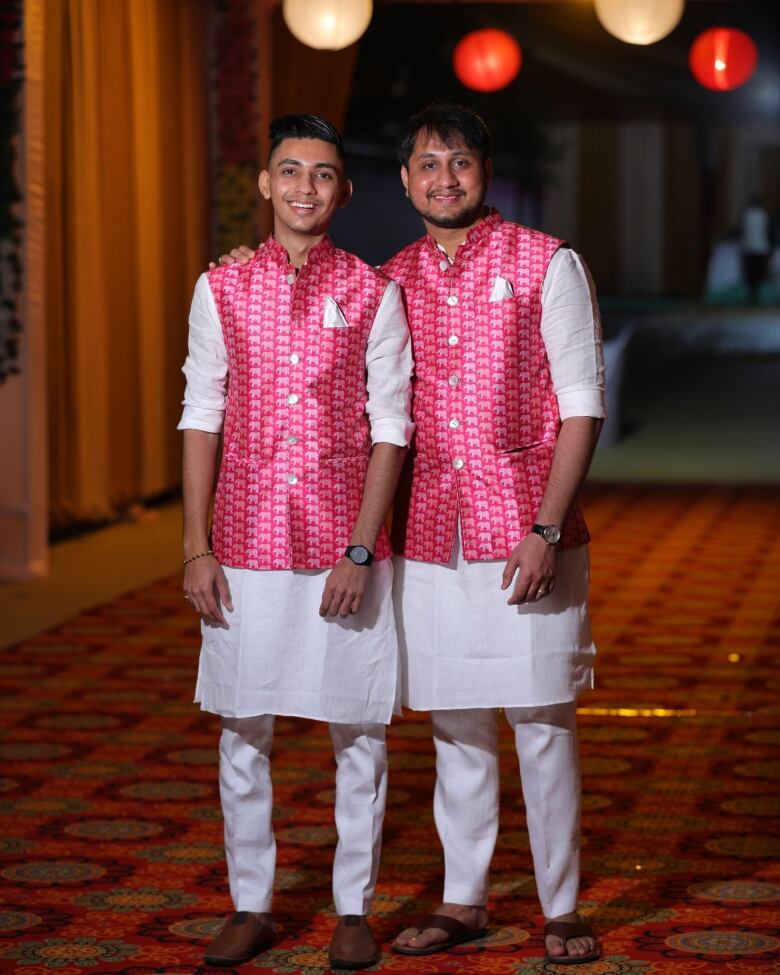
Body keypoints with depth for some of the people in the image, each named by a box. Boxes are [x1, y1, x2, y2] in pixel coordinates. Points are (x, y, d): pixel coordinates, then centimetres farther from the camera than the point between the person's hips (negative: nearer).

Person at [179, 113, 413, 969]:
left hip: (346, 552, -1)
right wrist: (196, 547, 0)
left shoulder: (372, 294, 0)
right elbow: (201, 418, 6)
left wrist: (361, 551, -9)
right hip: (247, 546, 1)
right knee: (243, 731, 6)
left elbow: (391, 428, -2)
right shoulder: (222, 290, 4)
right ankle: (250, 906, 19)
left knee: (358, 732, 4)